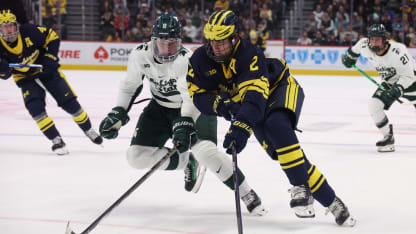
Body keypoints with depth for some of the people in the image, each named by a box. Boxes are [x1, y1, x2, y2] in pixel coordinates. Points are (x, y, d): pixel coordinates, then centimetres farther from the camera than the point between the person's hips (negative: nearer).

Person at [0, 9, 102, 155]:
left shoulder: (29, 31, -24)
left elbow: (52, 36, -9)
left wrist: (50, 57, -17)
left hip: (46, 70, -1)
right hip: (26, 78, 1)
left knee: (69, 102, -3)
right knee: (35, 108, -22)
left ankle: (89, 130, 19)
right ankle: (56, 140, -10)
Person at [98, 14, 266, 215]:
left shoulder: (187, 60, -31)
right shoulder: (140, 55, -16)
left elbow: (193, 97, -41)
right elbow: (130, 85, 2)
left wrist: (184, 124, -56)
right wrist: (117, 114, -7)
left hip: (196, 107, -5)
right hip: (161, 107, 5)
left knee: (205, 150, -30)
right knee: (137, 157, -8)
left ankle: (247, 194, -15)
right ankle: (188, 163, 14)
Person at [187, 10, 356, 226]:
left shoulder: (249, 55, -34)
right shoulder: (201, 60, -15)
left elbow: (255, 97, -46)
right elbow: (198, 95, -11)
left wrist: (240, 127, -60)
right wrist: (220, 103, -33)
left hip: (279, 87, -5)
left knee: (277, 127, -36)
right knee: (273, 146, -16)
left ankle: (301, 186, -32)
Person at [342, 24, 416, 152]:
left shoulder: (398, 51, -33)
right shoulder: (365, 46, -19)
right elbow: (357, 47, 8)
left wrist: (398, 89, -39)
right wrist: (350, 55, 22)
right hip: (390, 82, 5)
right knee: (374, 105, -12)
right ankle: (388, 138, -1)